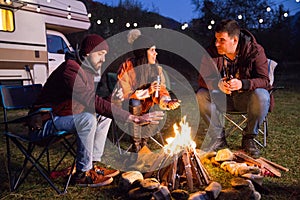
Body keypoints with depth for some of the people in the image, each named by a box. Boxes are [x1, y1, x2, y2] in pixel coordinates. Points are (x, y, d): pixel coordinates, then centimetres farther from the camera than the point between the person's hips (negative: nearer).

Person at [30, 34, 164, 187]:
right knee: (88, 119, -31)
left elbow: (92, 101, 12)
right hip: (47, 121, -10)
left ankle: (92, 165, 6)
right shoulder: (70, 69, -25)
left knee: (104, 116, 5)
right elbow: (92, 101, -36)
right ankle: (82, 174, -17)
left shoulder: (87, 70, 7)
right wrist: (131, 118, -39)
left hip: (66, 116, 10)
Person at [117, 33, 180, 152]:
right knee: (135, 103, -33)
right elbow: (124, 95, -19)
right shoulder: (127, 68, -19)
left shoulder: (156, 68, -6)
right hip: (127, 107, -4)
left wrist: (167, 102, -30)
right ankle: (136, 144, -17)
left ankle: (144, 141, 5)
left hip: (146, 106, 4)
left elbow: (161, 90, -9)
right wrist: (147, 92, -29)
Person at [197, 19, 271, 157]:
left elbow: (264, 80, -19)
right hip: (223, 99, 2)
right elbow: (203, 79, -11)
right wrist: (218, 84, -34)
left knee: (261, 96, -34)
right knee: (201, 96, -24)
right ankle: (218, 137, -7)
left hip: (245, 97, -2)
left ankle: (249, 138, -10)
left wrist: (242, 84, -39)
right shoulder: (212, 52, -9)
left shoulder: (255, 50, -14)